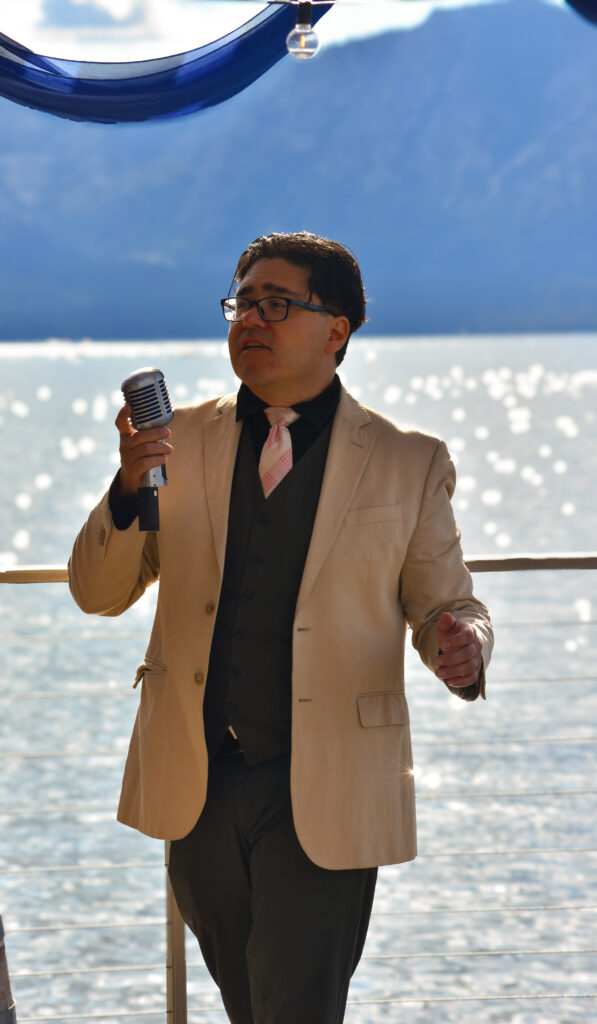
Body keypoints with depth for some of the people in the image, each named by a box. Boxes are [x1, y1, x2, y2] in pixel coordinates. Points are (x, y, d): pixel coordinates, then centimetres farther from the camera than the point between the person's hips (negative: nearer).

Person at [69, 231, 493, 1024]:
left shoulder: (410, 465, -2)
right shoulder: (182, 444, 6)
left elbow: (447, 606, 3)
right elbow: (99, 594, 6)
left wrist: (461, 647, -22)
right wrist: (129, 490, -14)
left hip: (323, 797, -3)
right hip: (198, 787, 4)